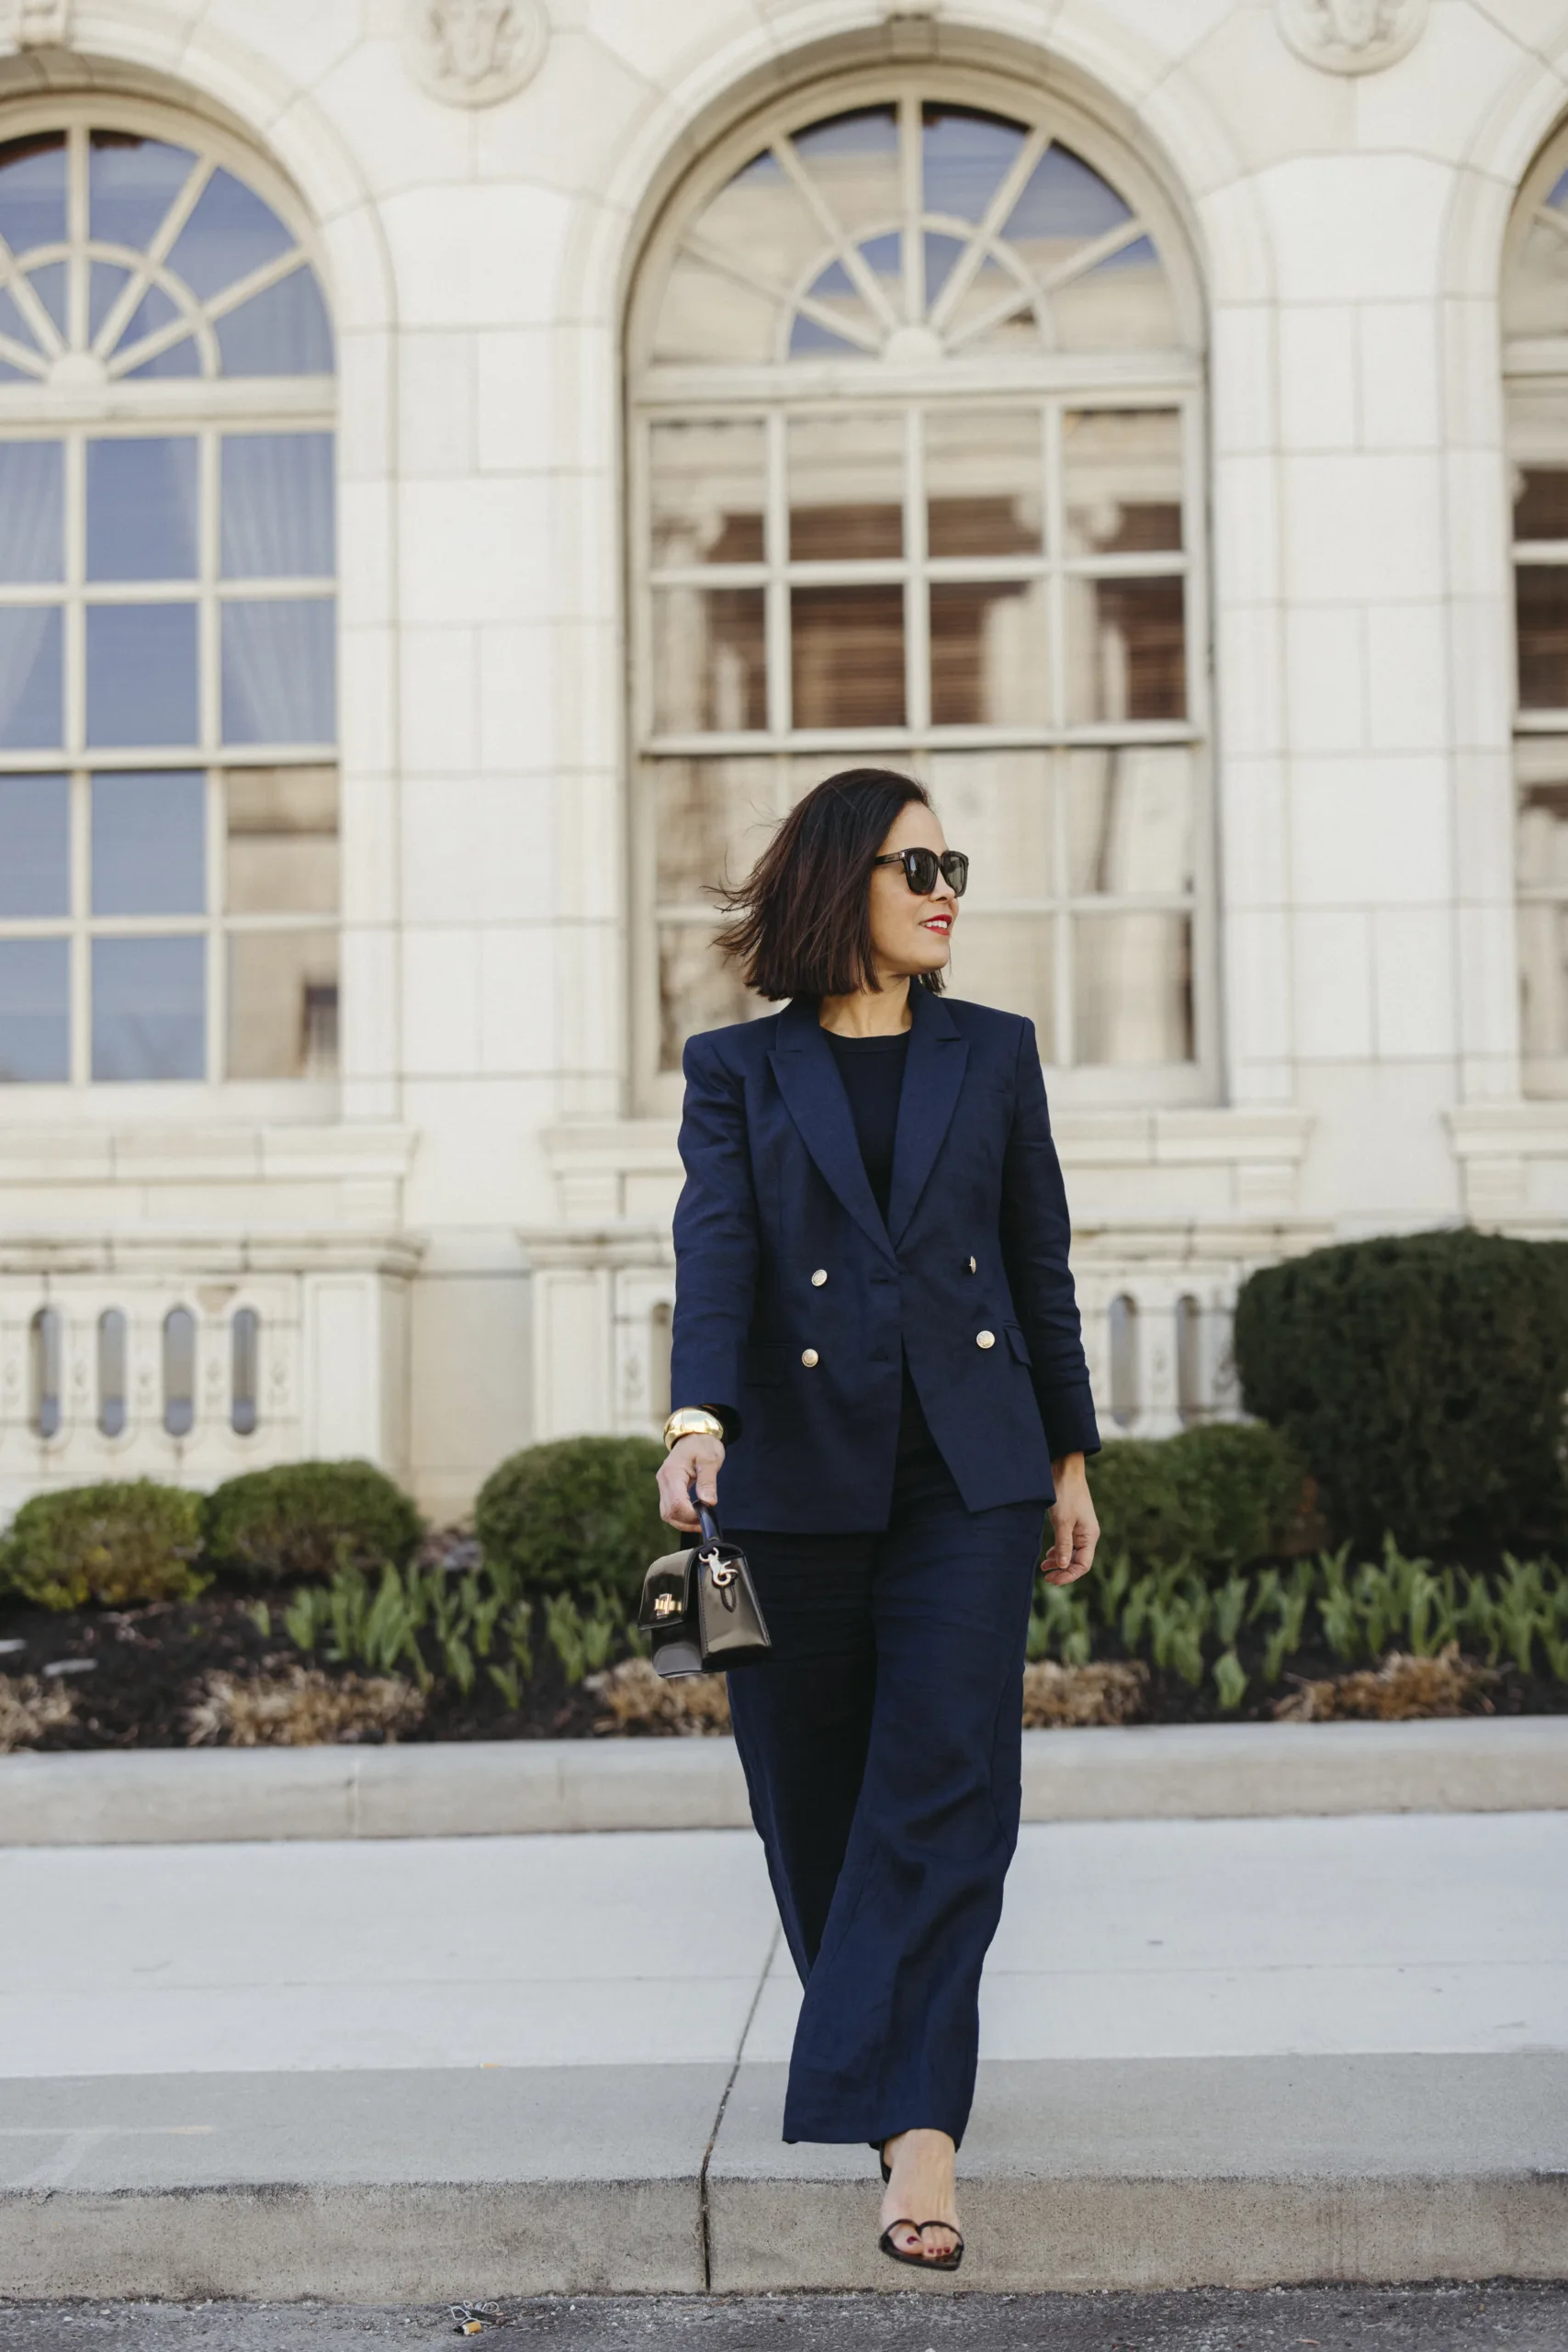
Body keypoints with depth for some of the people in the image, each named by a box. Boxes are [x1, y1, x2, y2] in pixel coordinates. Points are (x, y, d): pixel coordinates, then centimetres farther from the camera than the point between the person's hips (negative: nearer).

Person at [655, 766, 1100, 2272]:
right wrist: (698, 1420, -25)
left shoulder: (993, 1054, 11)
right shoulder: (740, 1071, 6)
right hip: (795, 1474, 0)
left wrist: (1071, 1456, 13)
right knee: (813, 1796, 8)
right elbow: (715, 1251, -8)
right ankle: (889, 2079, 30)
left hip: (968, 1472, 1)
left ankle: (911, 2125, -12)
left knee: (948, 1782, -11)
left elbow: (1041, 1266, 14)